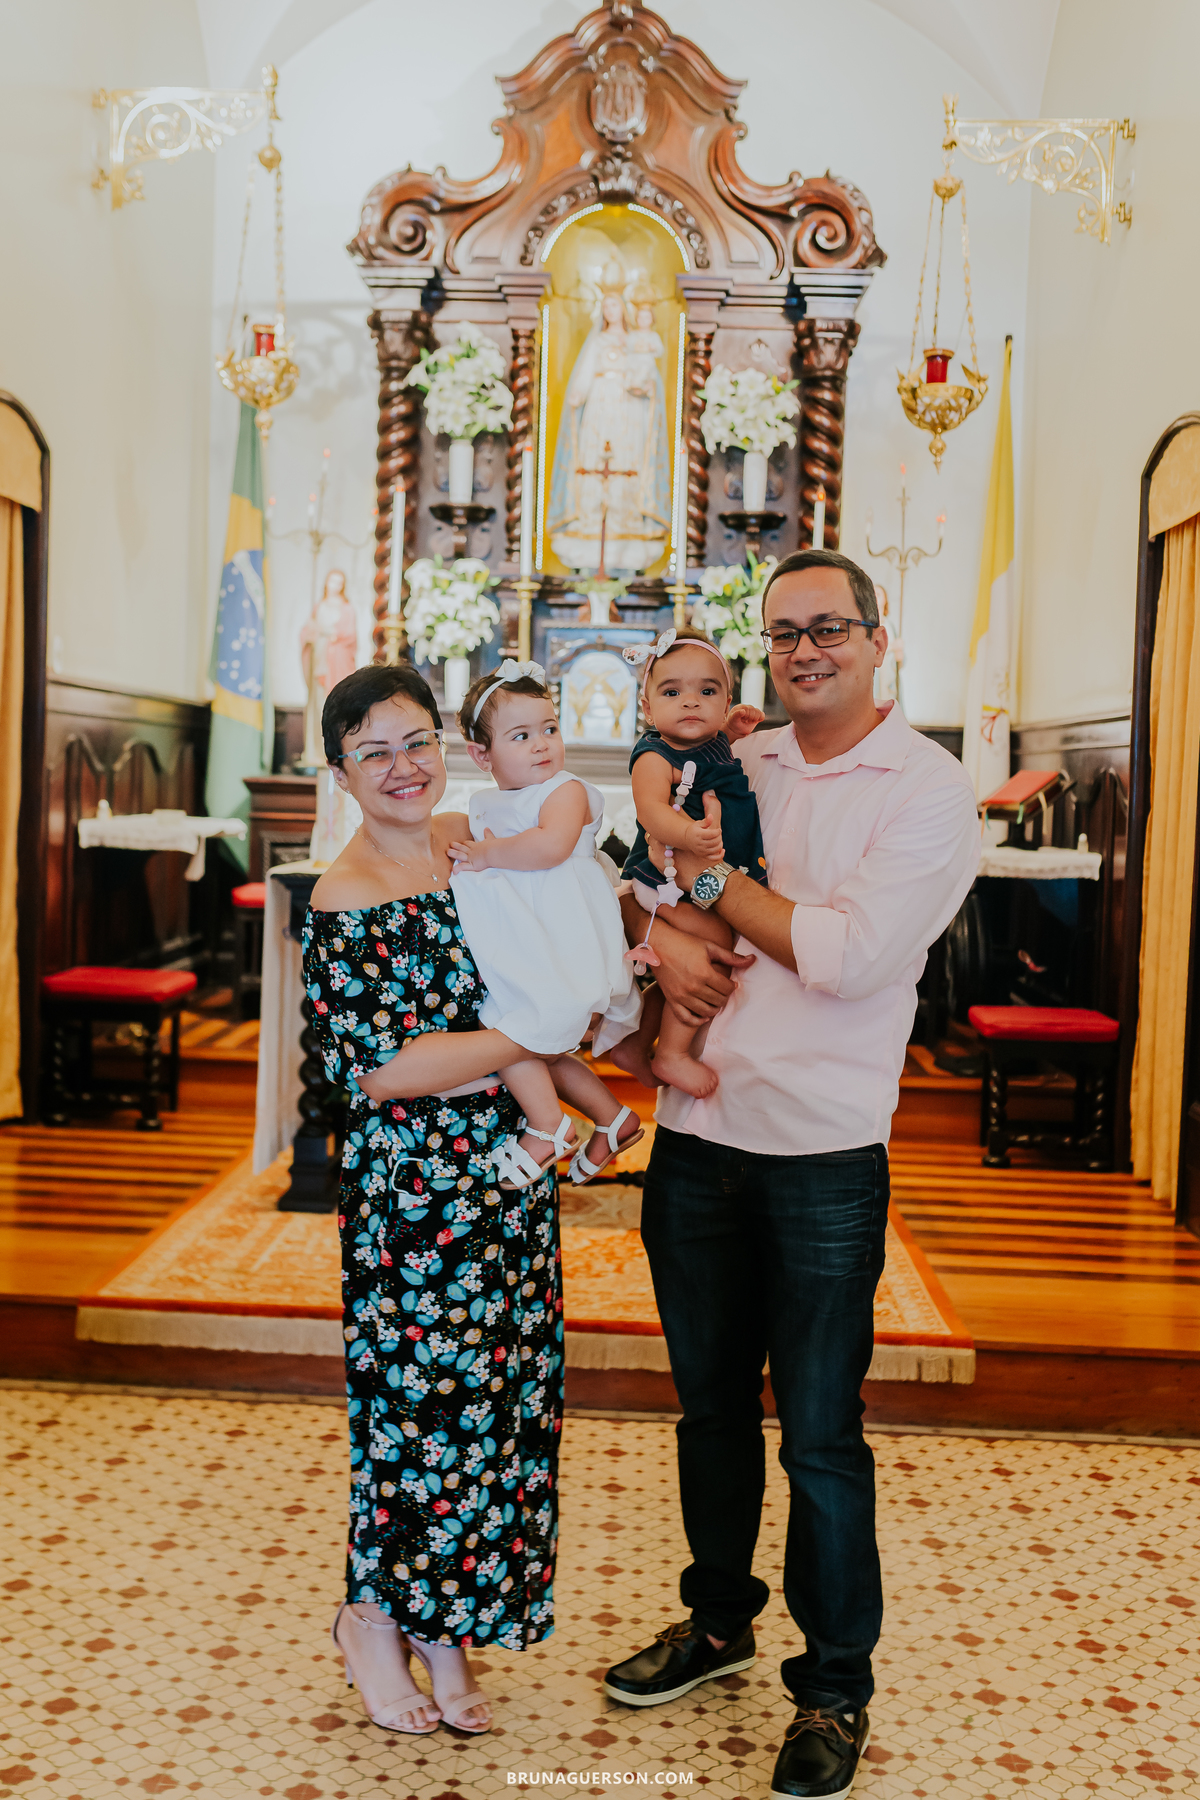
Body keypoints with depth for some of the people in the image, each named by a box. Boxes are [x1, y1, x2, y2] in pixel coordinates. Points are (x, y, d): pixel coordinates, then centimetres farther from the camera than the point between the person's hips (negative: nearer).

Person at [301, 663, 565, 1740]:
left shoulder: (473, 841, 5)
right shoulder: (347, 902, -14)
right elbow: (379, 1069, -20)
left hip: (508, 1169, 7)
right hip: (411, 1186, -6)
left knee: (502, 1399, 13)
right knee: (420, 1402, 4)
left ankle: (445, 1626, 33)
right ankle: (371, 1618, 31)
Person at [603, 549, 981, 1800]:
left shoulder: (928, 790, -7)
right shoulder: (732, 766, 10)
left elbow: (849, 954, -18)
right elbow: (637, 874, 16)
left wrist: (716, 882, -8)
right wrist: (659, 933, -6)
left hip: (821, 1156, -5)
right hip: (695, 1136, 5)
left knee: (820, 1436, 4)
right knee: (711, 1403, 19)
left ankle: (836, 1685, 26)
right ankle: (718, 1622, 40)